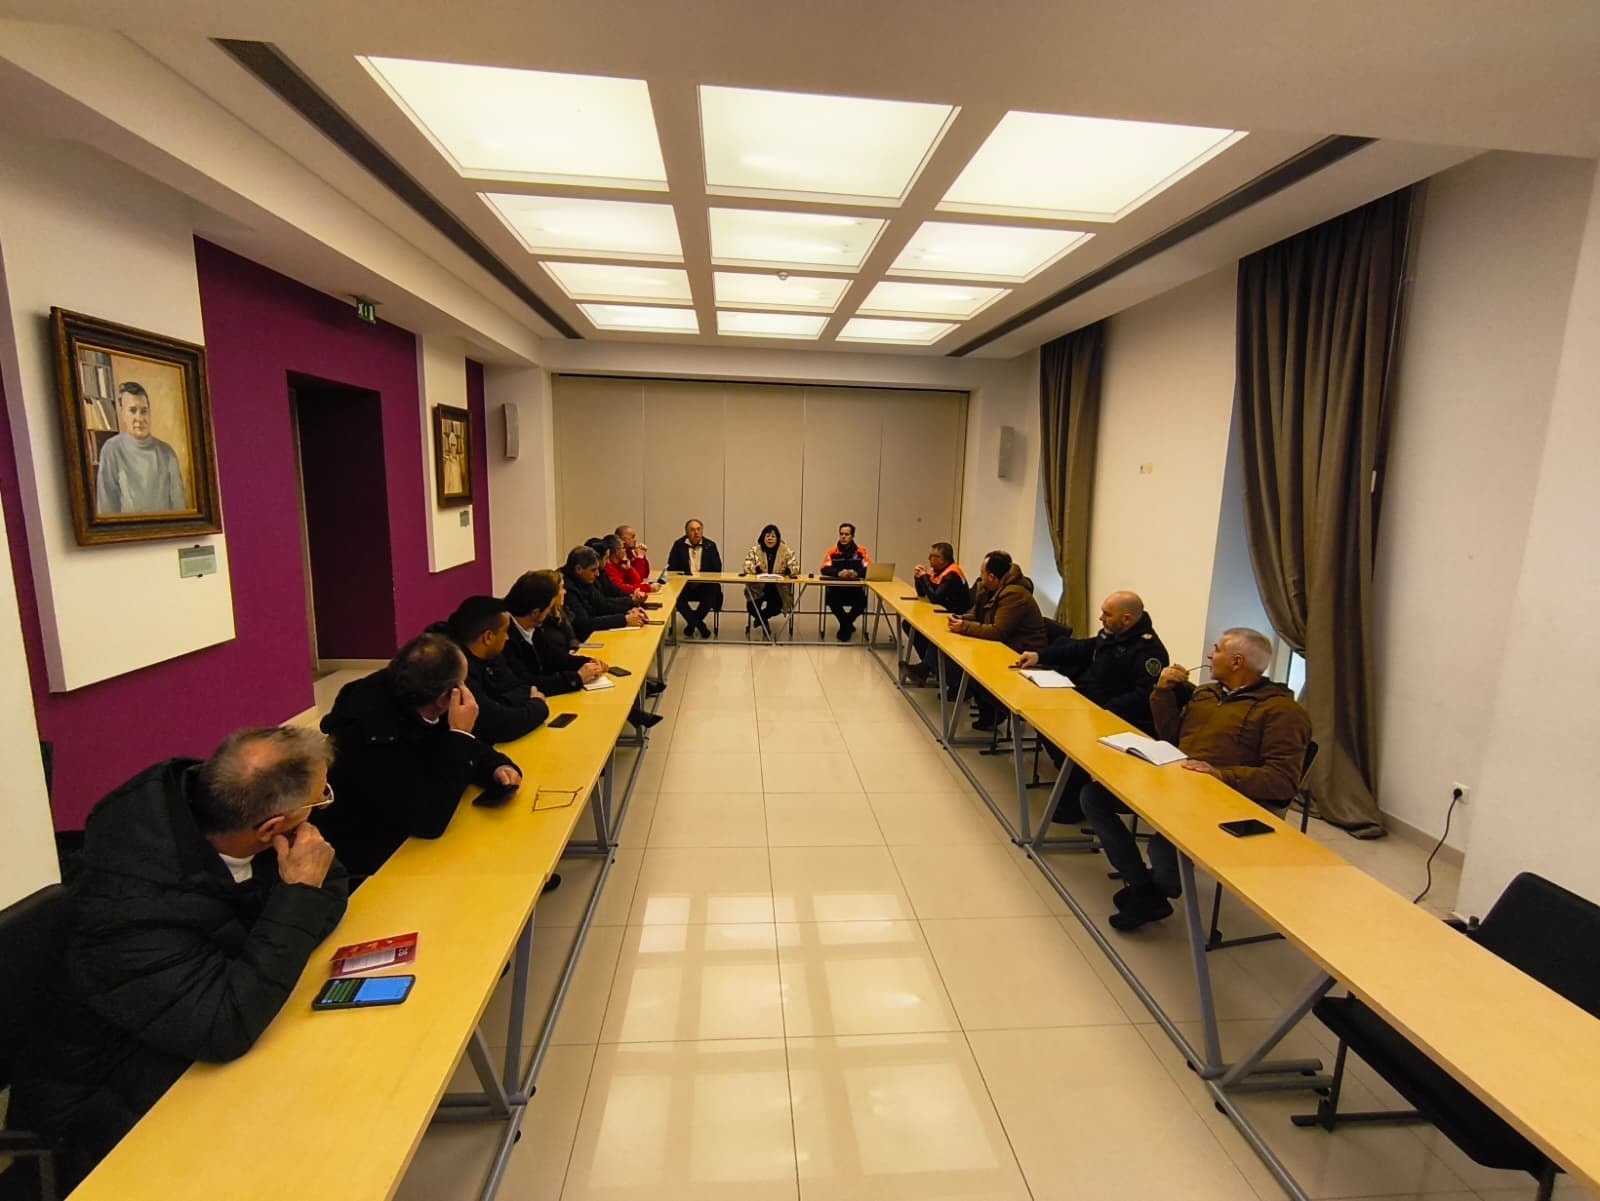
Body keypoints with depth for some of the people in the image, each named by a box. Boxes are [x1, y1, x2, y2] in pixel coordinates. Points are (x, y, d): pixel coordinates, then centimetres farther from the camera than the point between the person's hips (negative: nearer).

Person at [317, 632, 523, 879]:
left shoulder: (401, 698, -9)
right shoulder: (375, 734, -33)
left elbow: (448, 750, 7)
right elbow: (430, 820, -31)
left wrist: (497, 767, -14)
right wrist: (461, 733, -30)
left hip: (400, 833, 7)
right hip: (368, 863, -7)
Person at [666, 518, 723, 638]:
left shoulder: (710, 545, 4)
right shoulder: (679, 545, 4)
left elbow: (717, 569, 0)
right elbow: (671, 568, 1)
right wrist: (684, 576, -16)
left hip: (704, 585, 0)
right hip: (684, 584, 0)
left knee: (713, 594, -30)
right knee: (676, 596, -29)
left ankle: (692, 623, -6)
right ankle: (699, 625, -14)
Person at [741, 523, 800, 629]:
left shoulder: (787, 550, -1)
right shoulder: (754, 550, 0)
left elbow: (796, 567, -4)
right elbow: (746, 566, -6)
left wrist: (787, 570, -28)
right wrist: (756, 568, -28)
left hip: (778, 588, 0)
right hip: (758, 588, 0)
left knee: (776, 608, -25)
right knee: (752, 607, -23)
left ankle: (761, 618, 15)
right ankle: (763, 621, 17)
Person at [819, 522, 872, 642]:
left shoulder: (861, 551, 1)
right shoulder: (832, 551, 1)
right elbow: (824, 570, -8)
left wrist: (857, 573, -30)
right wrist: (838, 573, -29)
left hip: (855, 588, 0)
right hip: (836, 587, 0)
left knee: (862, 601, -29)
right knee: (831, 599, -31)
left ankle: (845, 625, 2)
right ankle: (848, 625, -2)